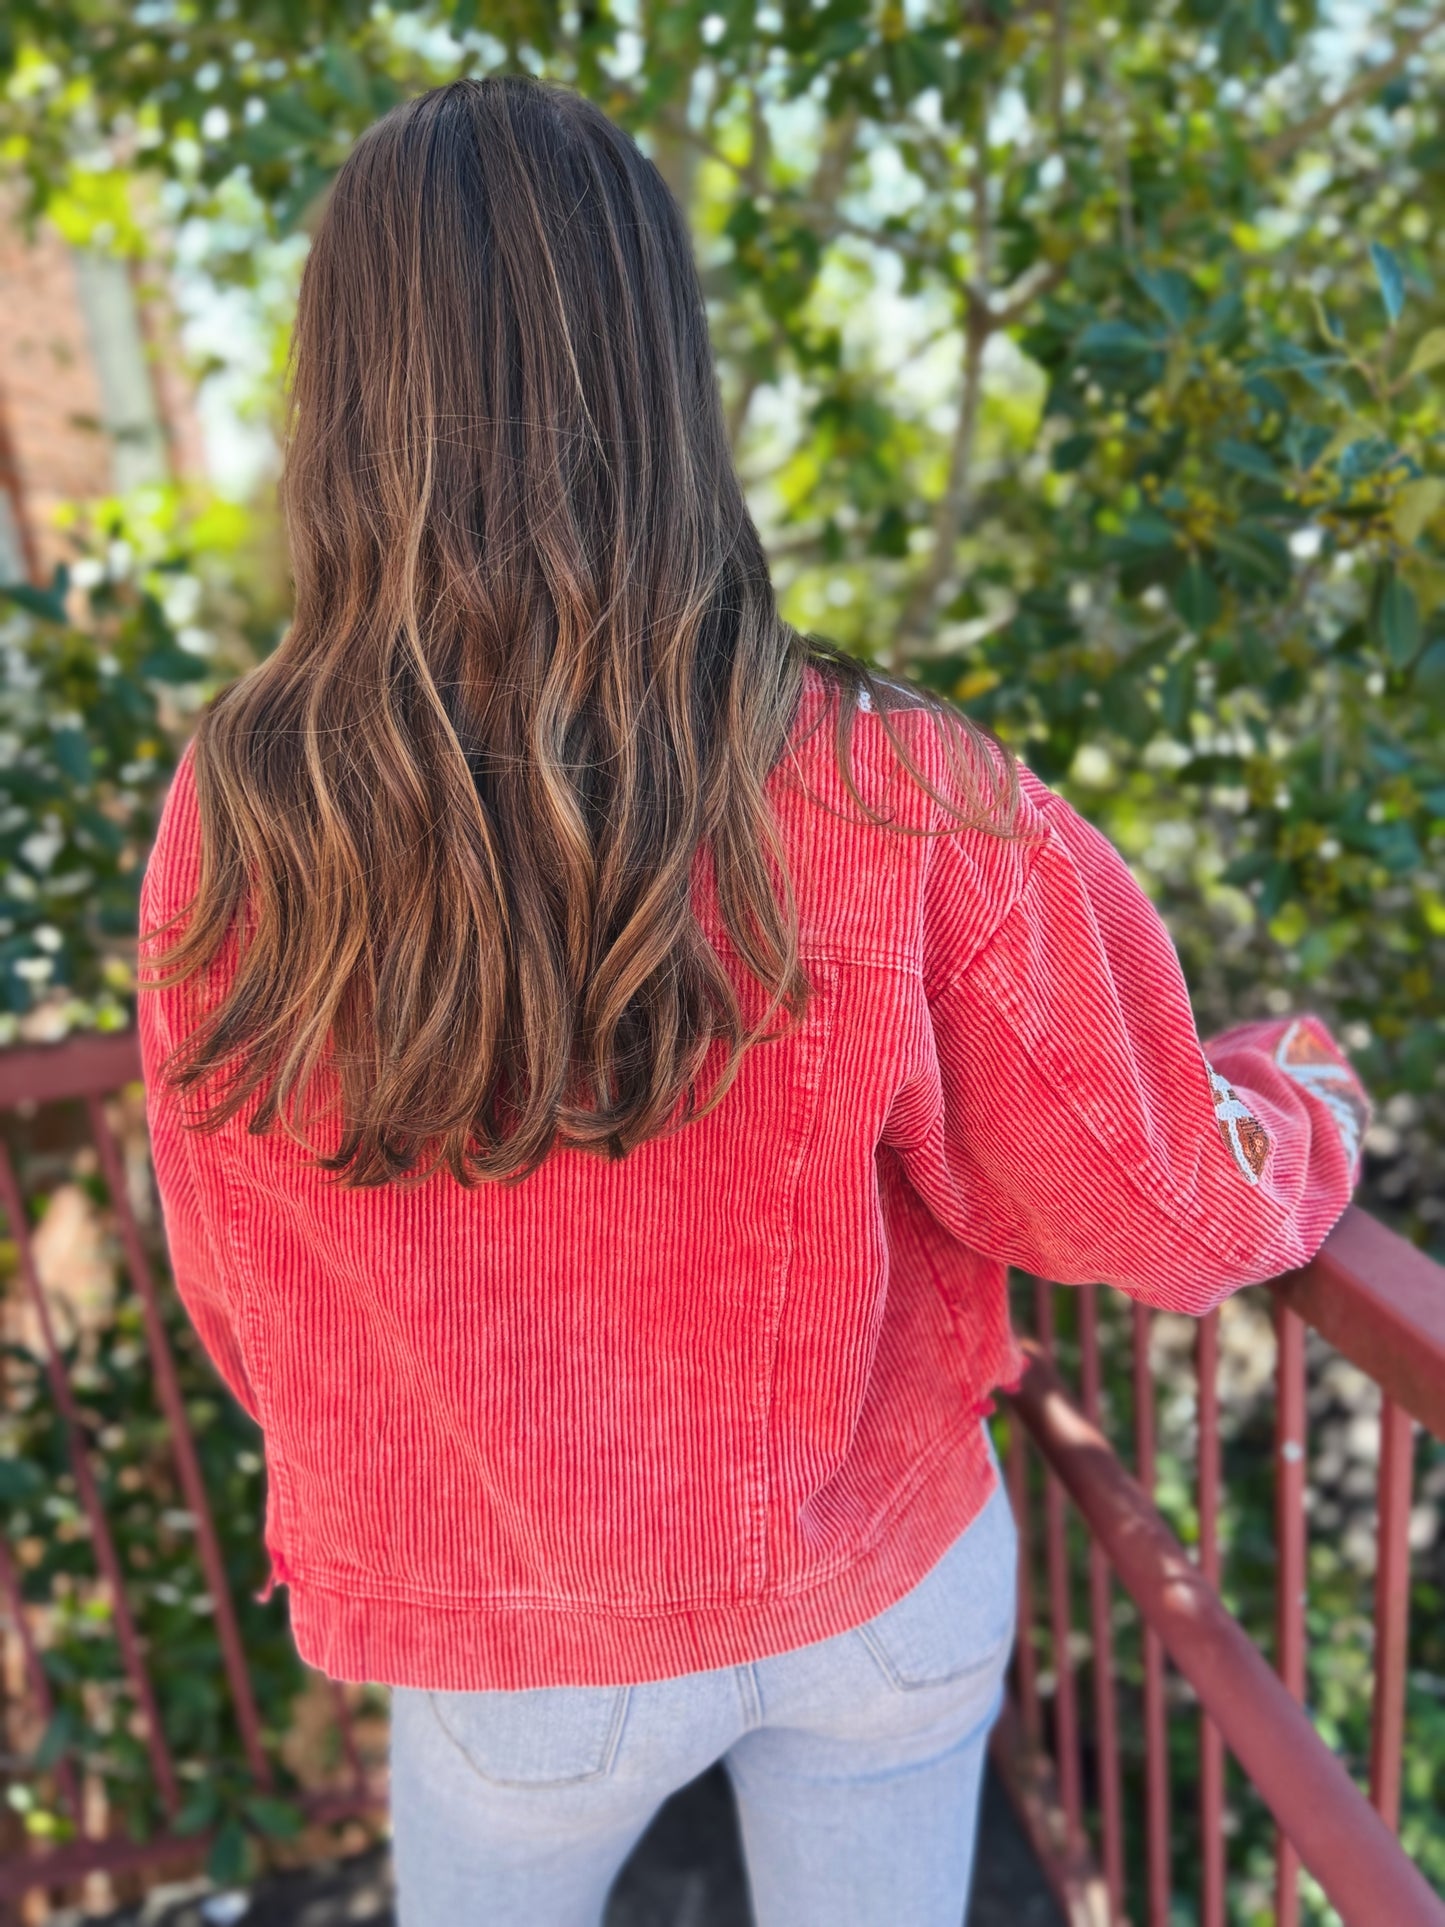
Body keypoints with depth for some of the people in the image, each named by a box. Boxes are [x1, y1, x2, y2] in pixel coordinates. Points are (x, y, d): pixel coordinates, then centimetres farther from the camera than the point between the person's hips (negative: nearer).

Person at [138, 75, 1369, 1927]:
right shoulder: (890, 799, -29)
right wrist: (1308, 1102, 8)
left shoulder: (232, 829, -24)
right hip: (884, 1591, 1)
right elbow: (1164, 1215, -15)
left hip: (524, 1636, 0)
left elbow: (243, 1308, -8)